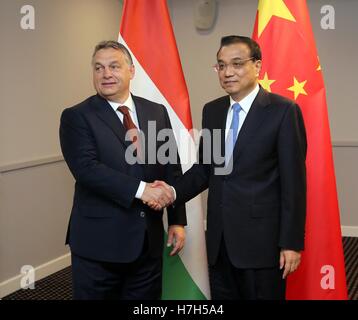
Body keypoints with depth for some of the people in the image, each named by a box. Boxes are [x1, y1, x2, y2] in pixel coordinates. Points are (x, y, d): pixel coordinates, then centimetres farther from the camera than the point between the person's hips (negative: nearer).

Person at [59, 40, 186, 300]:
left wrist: (177, 220, 4)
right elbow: (86, 168, -18)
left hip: (149, 239, 4)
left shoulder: (157, 112, 8)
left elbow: (172, 168, 9)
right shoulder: (76, 117, -5)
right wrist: (140, 189, -24)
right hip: (98, 241, -3)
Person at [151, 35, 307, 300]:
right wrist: (174, 192, -8)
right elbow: (205, 168, 11)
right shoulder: (212, 110, 9)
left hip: (261, 238, -5)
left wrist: (291, 242, -12)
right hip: (219, 238, 5)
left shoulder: (283, 110, -9)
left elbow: (293, 181, -10)